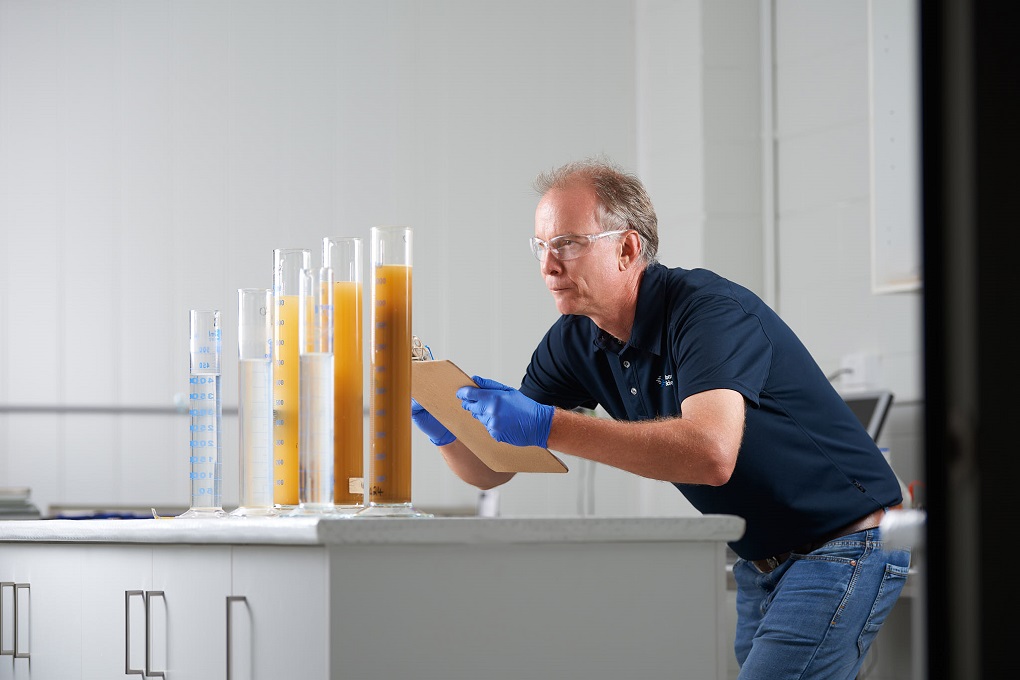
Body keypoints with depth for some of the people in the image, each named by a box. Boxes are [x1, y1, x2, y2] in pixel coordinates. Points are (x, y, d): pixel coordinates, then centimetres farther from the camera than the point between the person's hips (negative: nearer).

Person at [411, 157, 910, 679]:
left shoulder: (710, 312, -23)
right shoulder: (574, 343, 2)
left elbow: (712, 452, -40)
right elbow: (492, 468, 4)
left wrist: (546, 427, -42)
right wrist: (446, 426, -21)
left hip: (842, 546, -8)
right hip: (761, 563, 8)